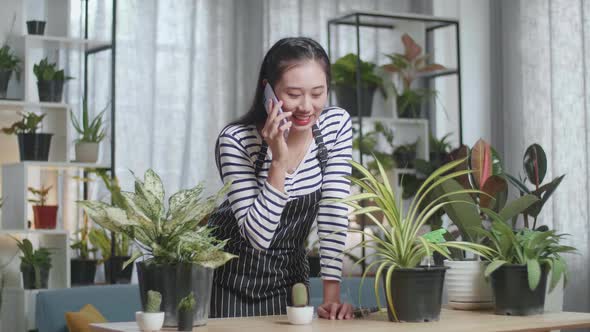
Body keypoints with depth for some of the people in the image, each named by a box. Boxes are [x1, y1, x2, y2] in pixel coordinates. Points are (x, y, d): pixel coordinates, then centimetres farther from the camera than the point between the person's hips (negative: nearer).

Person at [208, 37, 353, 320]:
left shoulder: (337, 125, -12)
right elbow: (258, 235, -28)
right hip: (231, 277, -3)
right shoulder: (236, 141, -24)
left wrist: (331, 296, -18)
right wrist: (279, 161, -35)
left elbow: (333, 216, -13)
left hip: (289, 272, 3)